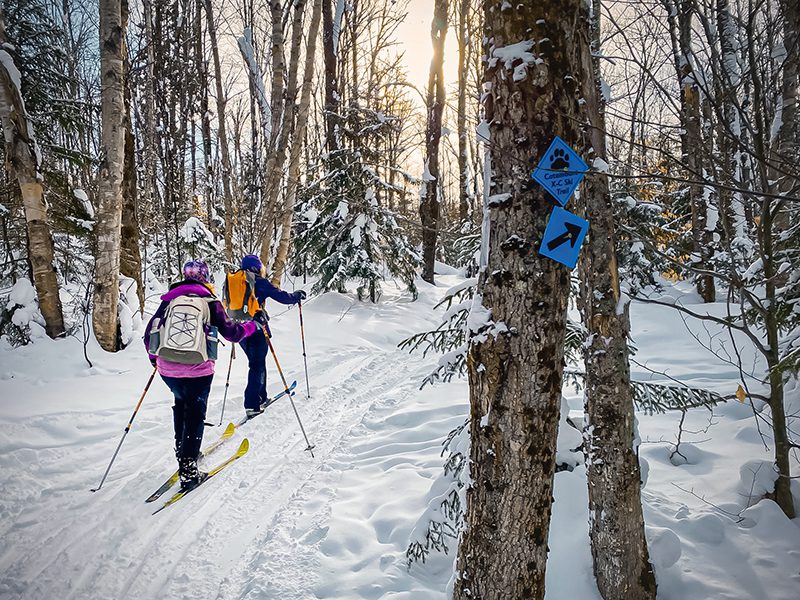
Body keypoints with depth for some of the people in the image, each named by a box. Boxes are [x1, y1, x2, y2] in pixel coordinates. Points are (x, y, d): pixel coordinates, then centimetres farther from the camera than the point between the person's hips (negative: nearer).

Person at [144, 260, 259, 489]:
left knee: (181, 402, 28)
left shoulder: (170, 299, 10)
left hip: (167, 367, 4)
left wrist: (154, 357, 31)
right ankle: (187, 468, 4)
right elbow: (230, 332, 3)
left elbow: (149, 333, 13)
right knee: (195, 413, 8)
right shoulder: (210, 302, 2)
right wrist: (252, 326, 22)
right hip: (198, 369, -3)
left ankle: (182, 450, 33)